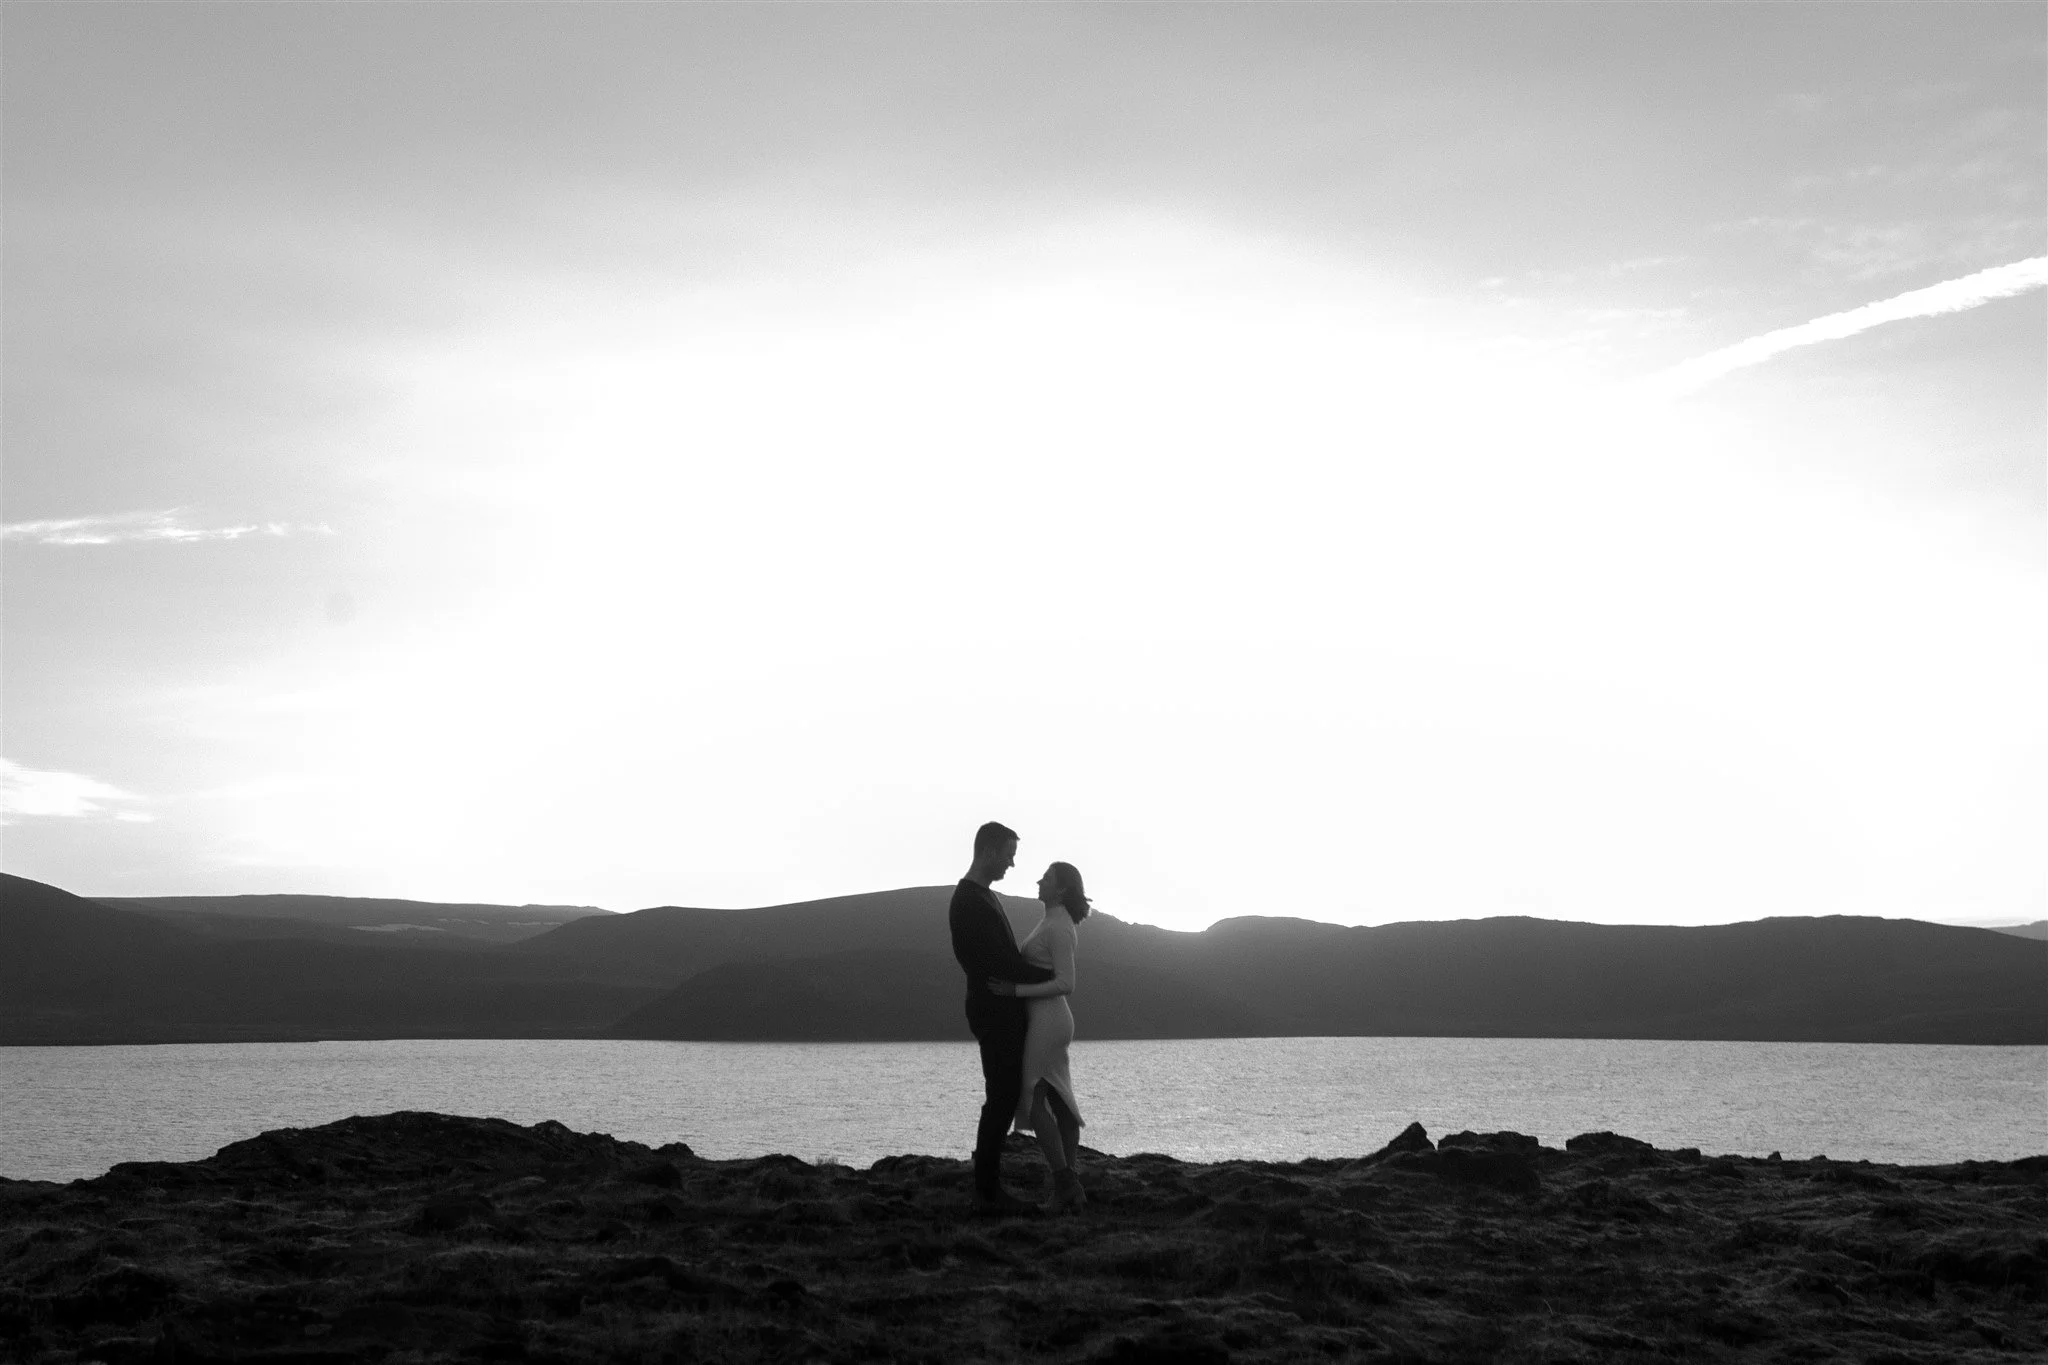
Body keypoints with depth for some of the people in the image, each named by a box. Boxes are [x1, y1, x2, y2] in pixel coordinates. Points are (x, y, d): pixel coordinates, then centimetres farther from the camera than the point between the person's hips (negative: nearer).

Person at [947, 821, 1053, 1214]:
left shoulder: (982, 897, 17)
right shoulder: (969, 902, -17)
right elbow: (999, 962, -22)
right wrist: (1051, 976, -12)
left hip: (1003, 1011, 10)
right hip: (995, 1013, -10)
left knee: (1002, 1100, 10)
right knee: (1001, 1100, -8)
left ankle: (989, 1188, 12)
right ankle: (987, 1192, -5)